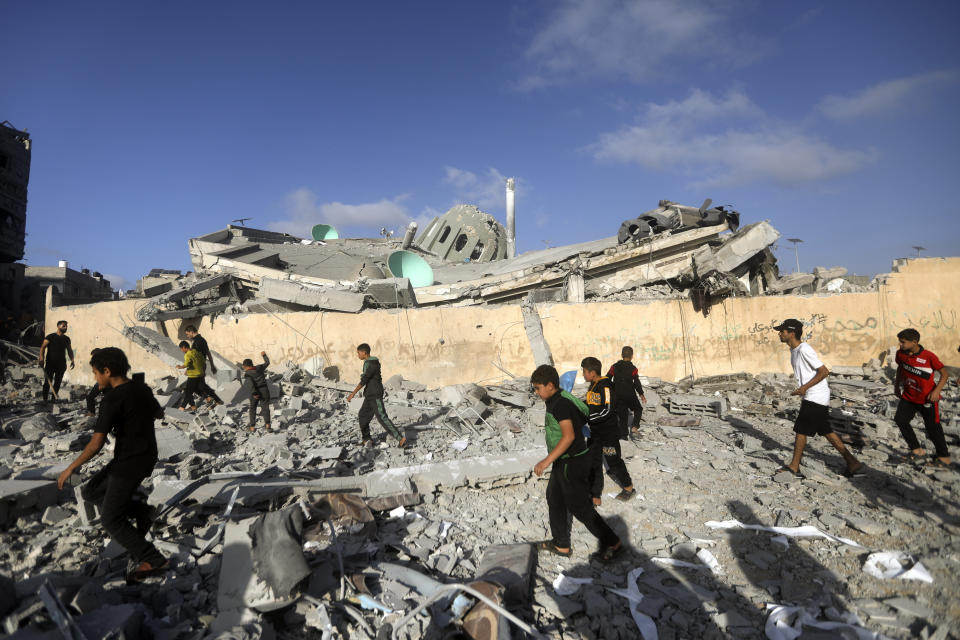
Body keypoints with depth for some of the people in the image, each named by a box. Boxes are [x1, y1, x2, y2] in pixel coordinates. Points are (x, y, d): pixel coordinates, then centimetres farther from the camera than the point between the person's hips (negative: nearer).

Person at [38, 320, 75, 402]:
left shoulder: (66, 339, 13)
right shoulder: (51, 337, -2)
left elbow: (69, 350, 19)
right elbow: (43, 347, -9)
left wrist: (72, 360, 5)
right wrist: (41, 357, -24)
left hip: (61, 364, 4)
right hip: (50, 363, -4)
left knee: (58, 382, 7)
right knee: (47, 382, -3)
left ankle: (54, 398, 16)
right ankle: (44, 399, 5)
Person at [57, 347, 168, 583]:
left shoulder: (113, 399, -20)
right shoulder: (142, 389, 5)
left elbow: (96, 443, -20)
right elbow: (158, 413, 24)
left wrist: (71, 468, -8)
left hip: (129, 463, -9)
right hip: (146, 456, 9)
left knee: (111, 520, 3)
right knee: (91, 491, 20)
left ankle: (152, 561, 3)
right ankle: (141, 512, 11)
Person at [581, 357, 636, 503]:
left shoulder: (606, 386, -21)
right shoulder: (593, 385, 8)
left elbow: (607, 410, -27)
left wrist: (587, 418, -28)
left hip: (609, 432, -8)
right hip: (595, 432, 8)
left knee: (614, 462, 7)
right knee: (593, 463, 8)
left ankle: (629, 487, 31)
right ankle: (595, 497, 17)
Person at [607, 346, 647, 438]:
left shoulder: (614, 367, 2)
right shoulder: (633, 369, -7)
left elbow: (607, 378, 2)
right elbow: (637, 383, -9)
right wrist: (641, 394, 2)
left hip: (617, 395, 3)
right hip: (630, 395, -2)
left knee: (621, 414, 11)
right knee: (638, 409, 19)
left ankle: (623, 434, 7)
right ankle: (635, 426, 0)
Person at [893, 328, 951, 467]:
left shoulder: (929, 356, -20)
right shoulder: (900, 354, -5)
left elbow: (945, 374, -11)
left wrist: (936, 391, -22)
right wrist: (897, 384, 19)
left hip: (927, 399, -5)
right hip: (908, 397, 5)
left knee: (932, 427, 3)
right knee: (900, 420, -5)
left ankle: (944, 456, 22)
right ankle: (917, 450, 11)